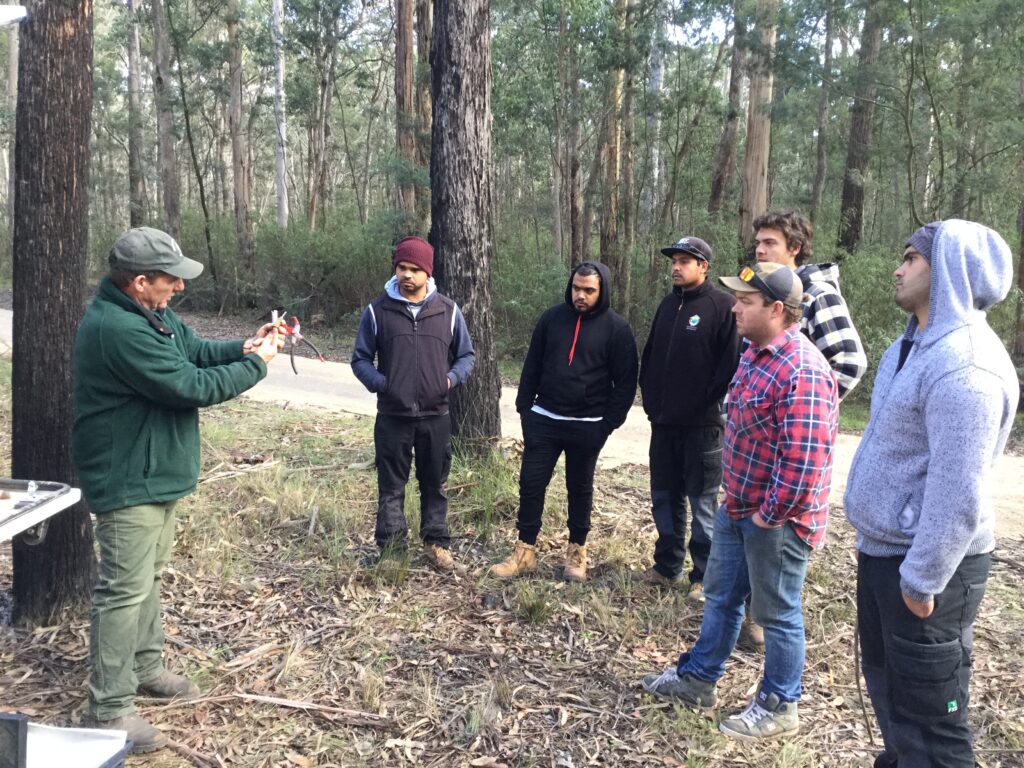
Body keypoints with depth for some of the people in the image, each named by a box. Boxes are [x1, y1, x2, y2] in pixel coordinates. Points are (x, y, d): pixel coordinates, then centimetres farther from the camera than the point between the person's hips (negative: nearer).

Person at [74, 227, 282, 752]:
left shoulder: (151, 313, 5)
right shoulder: (118, 329, -28)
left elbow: (194, 351, 10)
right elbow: (192, 386, -28)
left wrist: (242, 348, -8)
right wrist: (256, 365, -17)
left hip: (154, 472, 11)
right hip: (128, 481, -11)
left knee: (147, 576, 22)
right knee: (125, 590, -3)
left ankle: (145, 668, 39)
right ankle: (110, 710, 8)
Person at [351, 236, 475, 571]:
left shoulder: (448, 311, 0)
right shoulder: (377, 310, -3)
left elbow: (466, 355, 9)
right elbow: (360, 359, 3)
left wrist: (451, 378, -10)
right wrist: (379, 383, -15)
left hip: (436, 417, 1)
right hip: (392, 417, -1)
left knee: (435, 485, 14)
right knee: (391, 487, 7)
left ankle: (437, 543, 29)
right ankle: (391, 550, 19)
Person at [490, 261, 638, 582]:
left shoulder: (616, 328, -6)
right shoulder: (552, 318, 2)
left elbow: (626, 382, -4)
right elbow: (532, 365, 8)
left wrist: (610, 423, -9)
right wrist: (524, 408, 3)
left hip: (587, 426, -2)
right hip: (544, 420, 3)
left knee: (580, 488, 11)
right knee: (530, 484, 4)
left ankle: (577, 552, 25)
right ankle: (525, 551, 16)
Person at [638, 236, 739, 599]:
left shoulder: (723, 306, -10)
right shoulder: (669, 304, 13)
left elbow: (731, 361, -15)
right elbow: (650, 354, 17)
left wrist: (711, 403, -14)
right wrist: (650, 398, 9)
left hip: (702, 425, -7)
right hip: (664, 422, 7)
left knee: (702, 501, 3)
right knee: (664, 497, 14)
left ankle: (705, 576, 13)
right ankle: (667, 565, 28)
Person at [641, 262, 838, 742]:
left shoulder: (801, 371, -27)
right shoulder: (756, 353, 6)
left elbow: (804, 461, -29)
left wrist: (770, 515, -18)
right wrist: (737, 499, 16)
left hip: (776, 520, -9)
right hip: (737, 507, 10)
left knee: (777, 613, 9)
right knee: (720, 596, 21)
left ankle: (778, 708, 28)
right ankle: (697, 678, 38)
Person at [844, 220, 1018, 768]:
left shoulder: (963, 363, -24)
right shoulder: (915, 346, 9)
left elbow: (958, 493, -27)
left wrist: (921, 580, -21)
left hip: (924, 563, -10)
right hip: (882, 550, 10)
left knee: (928, 720, 4)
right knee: (886, 681, 25)